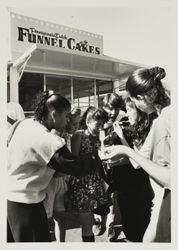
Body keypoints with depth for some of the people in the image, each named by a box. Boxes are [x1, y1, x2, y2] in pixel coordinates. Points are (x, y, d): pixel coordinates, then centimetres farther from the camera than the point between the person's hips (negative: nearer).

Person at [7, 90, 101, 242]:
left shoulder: (26, 123, -3)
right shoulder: (48, 141, -28)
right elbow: (77, 167, -23)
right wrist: (100, 154, -10)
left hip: (10, 193, 9)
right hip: (24, 200, -9)